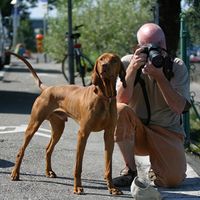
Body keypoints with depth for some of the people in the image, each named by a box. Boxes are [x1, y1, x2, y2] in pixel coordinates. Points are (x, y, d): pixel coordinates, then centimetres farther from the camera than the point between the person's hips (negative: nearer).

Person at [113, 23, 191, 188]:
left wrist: (160, 76, -26)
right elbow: (121, 100, -19)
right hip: (135, 131, 1)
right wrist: (133, 68, -29)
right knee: (120, 110, -32)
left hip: (168, 132, 0)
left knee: (172, 179, -24)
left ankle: (156, 164, 16)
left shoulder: (177, 67, -6)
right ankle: (130, 170, -16)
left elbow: (179, 107, -18)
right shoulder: (128, 63, -5)